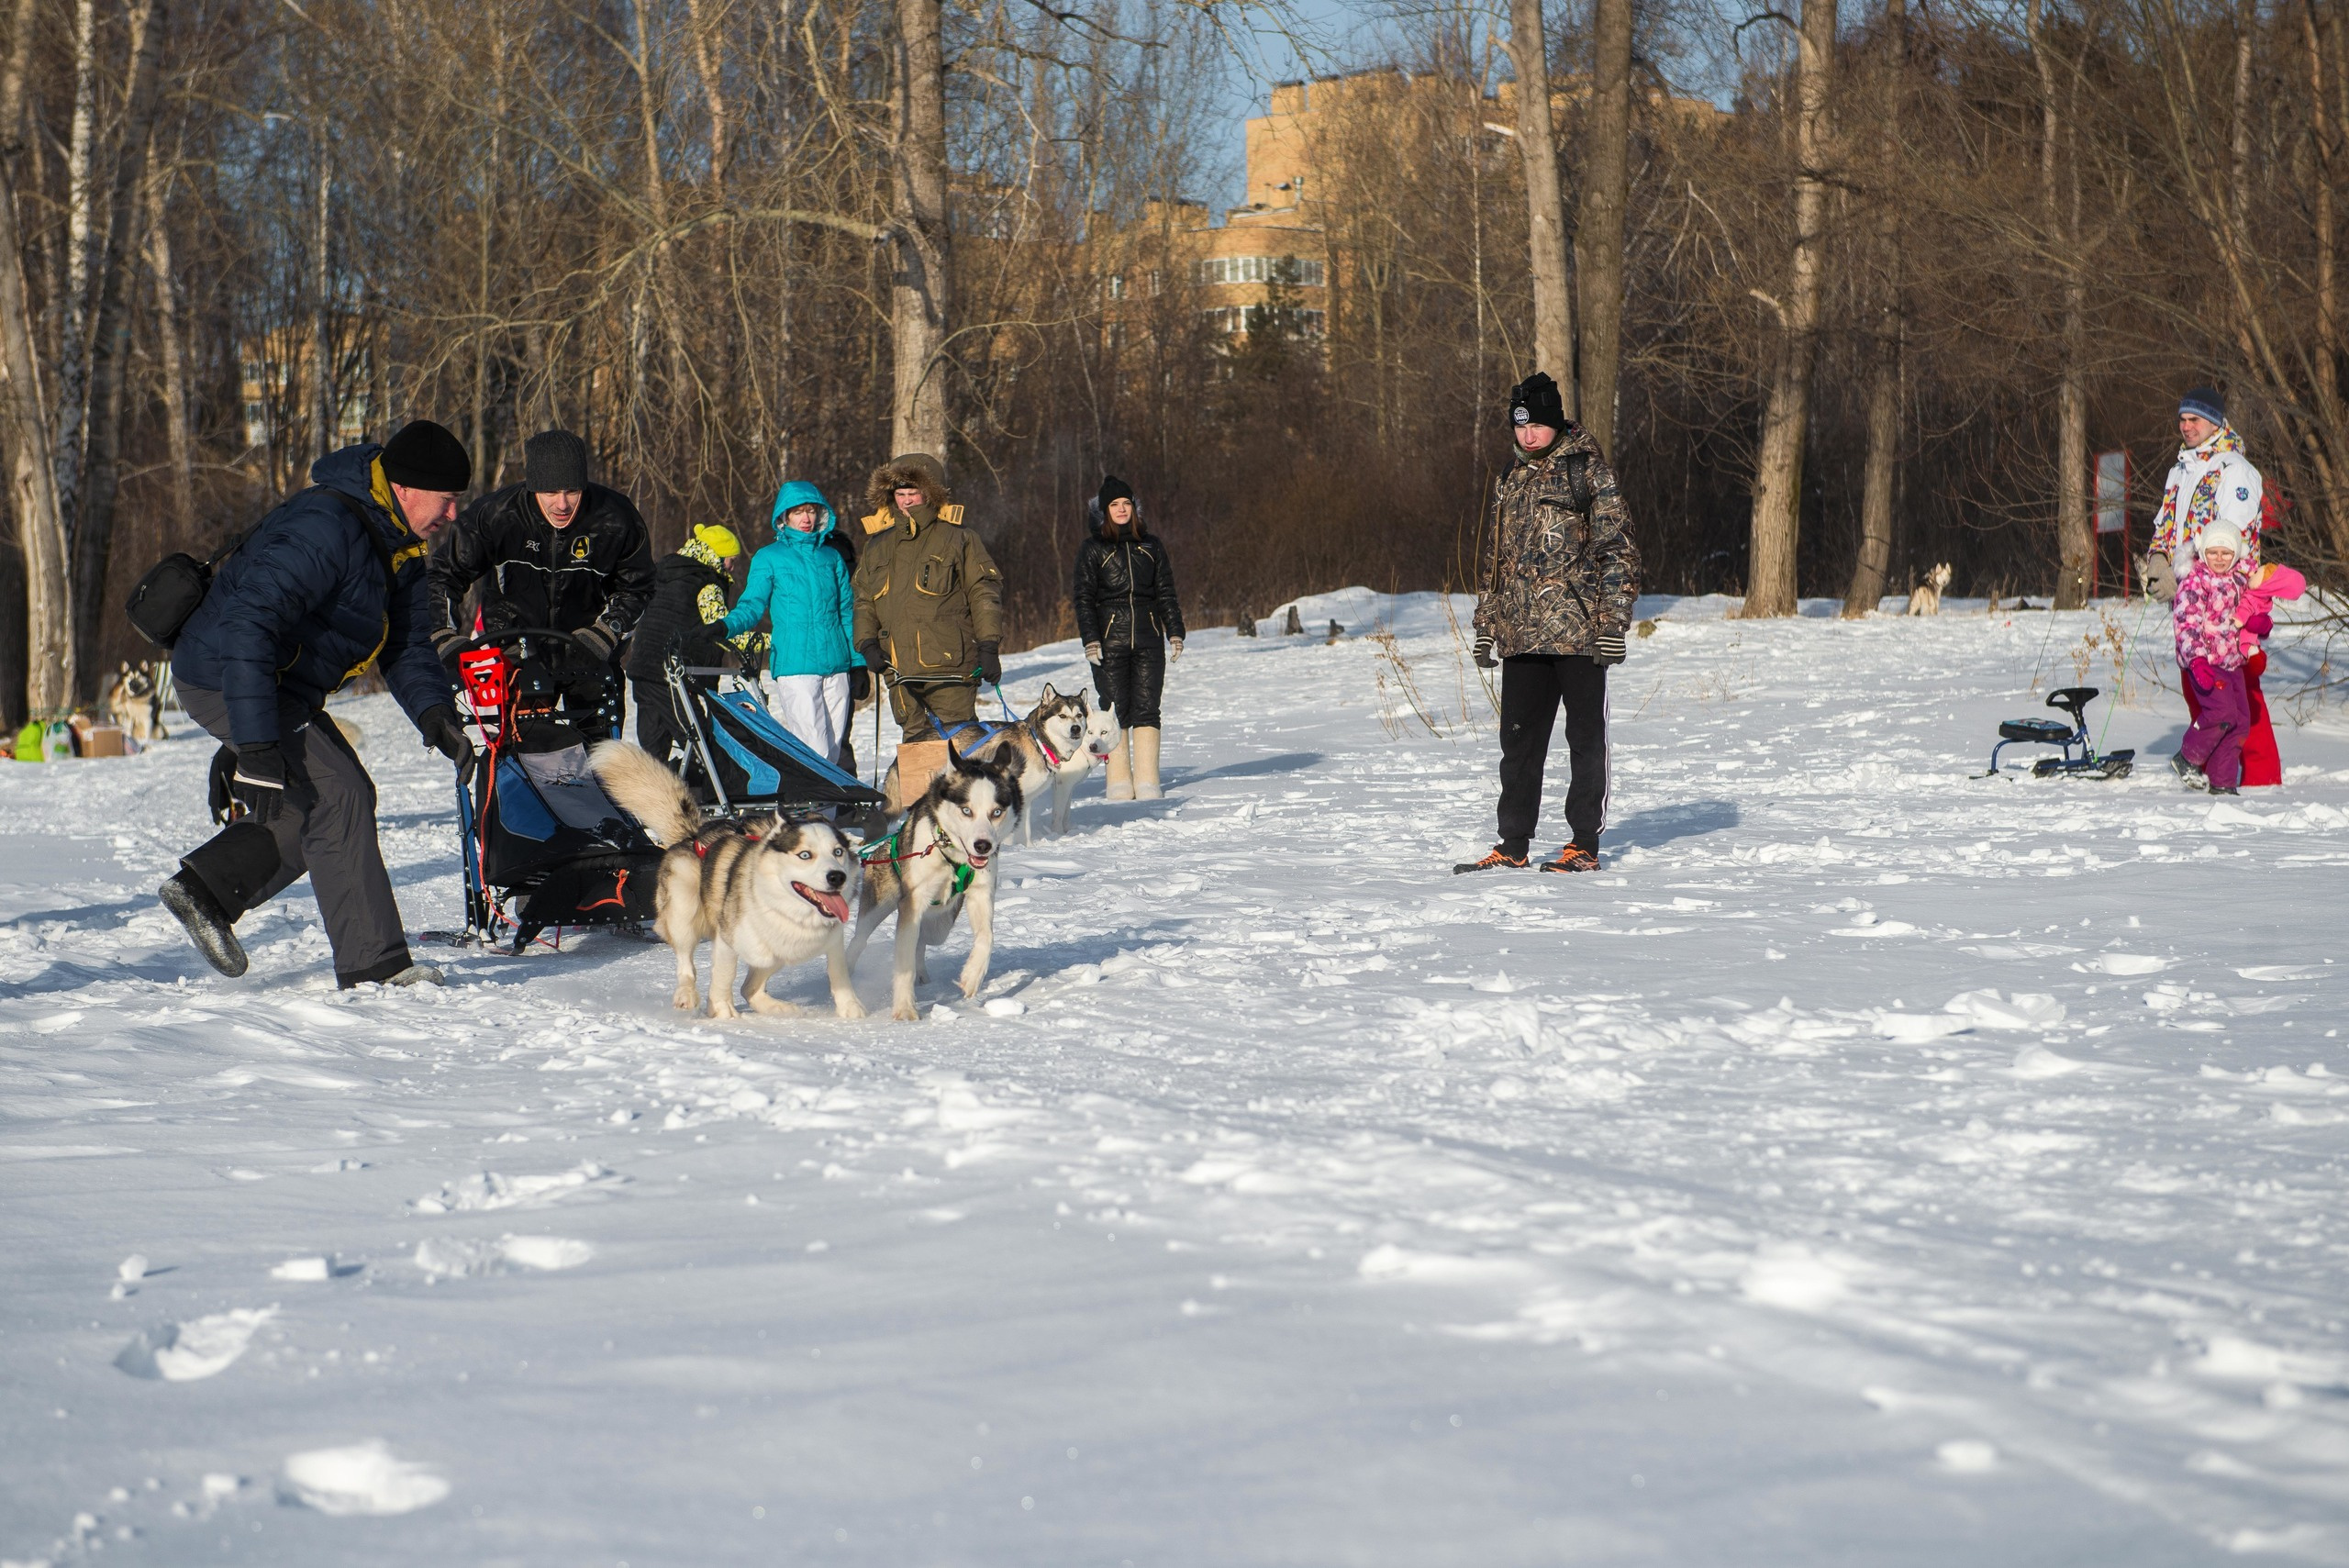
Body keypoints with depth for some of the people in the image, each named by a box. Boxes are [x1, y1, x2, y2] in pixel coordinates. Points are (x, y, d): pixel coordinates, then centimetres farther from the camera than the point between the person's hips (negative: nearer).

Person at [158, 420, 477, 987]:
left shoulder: (402, 549, 3)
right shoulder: (323, 529, -29)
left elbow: (406, 646, 7)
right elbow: (247, 629, -35)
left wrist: (433, 712, -15)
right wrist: (257, 748, -39)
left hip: (287, 685, 10)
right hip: (228, 680, -10)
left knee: (330, 796, 12)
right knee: (338, 797, -16)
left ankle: (206, 890, 19)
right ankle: (372, 965, -13)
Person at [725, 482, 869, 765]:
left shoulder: (832, 557, 17)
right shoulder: (769, 558, 7)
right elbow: (752, 606, 0)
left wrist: (859, 664, 15)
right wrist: (725, 627, -21)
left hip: (836, 666, 4)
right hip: (794, 666, -4)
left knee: (833, 750, 4)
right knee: (815, 752, -15)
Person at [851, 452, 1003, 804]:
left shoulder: (957, 539, 4)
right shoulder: (878, 546, 17)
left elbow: (984, 593, 2)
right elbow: (864, 600, 22)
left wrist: (989, 646, -6)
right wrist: (867, 642, 6)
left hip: (951, 667, -4)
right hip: (900, 670, 4)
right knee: (916, 741, 4)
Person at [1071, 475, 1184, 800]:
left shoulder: (1150, 546, 12)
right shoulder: (1092, 550, 5)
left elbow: (1166, 592, 14)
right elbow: (1084, 598, 2)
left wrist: (1175, 633, 6)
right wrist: (1090, 639, -8)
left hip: (1148, 639, 2)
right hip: (1110, 639, -2)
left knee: (1146, 709, -3)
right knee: (1116, 711, -2)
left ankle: (1147, 780, -3)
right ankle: (1119, 780, 2)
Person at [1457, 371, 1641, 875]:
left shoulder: (1588, 470, -3)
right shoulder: (1513, 479, 16)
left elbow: (1617, 547, -7)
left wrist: (1614, 620, -14)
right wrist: (1486, 625, 17)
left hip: (1578, 630, -6)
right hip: (1520, 633, 6)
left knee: (1585, 737, 1)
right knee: (1519, 738, 8)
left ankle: (1585, 844, 6)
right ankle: (1514, 845, 14)